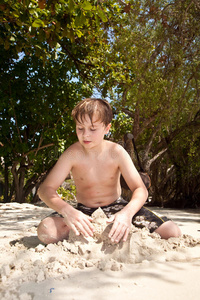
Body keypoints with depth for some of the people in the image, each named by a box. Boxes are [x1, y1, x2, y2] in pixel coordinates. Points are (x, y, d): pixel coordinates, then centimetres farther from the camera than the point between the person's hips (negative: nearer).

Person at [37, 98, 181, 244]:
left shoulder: (116, 152, -16)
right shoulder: (73, 154, -17)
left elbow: (140, 190, -17)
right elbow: (45, 189, -20)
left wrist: (127, 213, -39)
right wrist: (67, 210, -41)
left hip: (115, 206, 1)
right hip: (85, 211, 0)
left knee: (173, 232, -15)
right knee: (45, 231, -30)